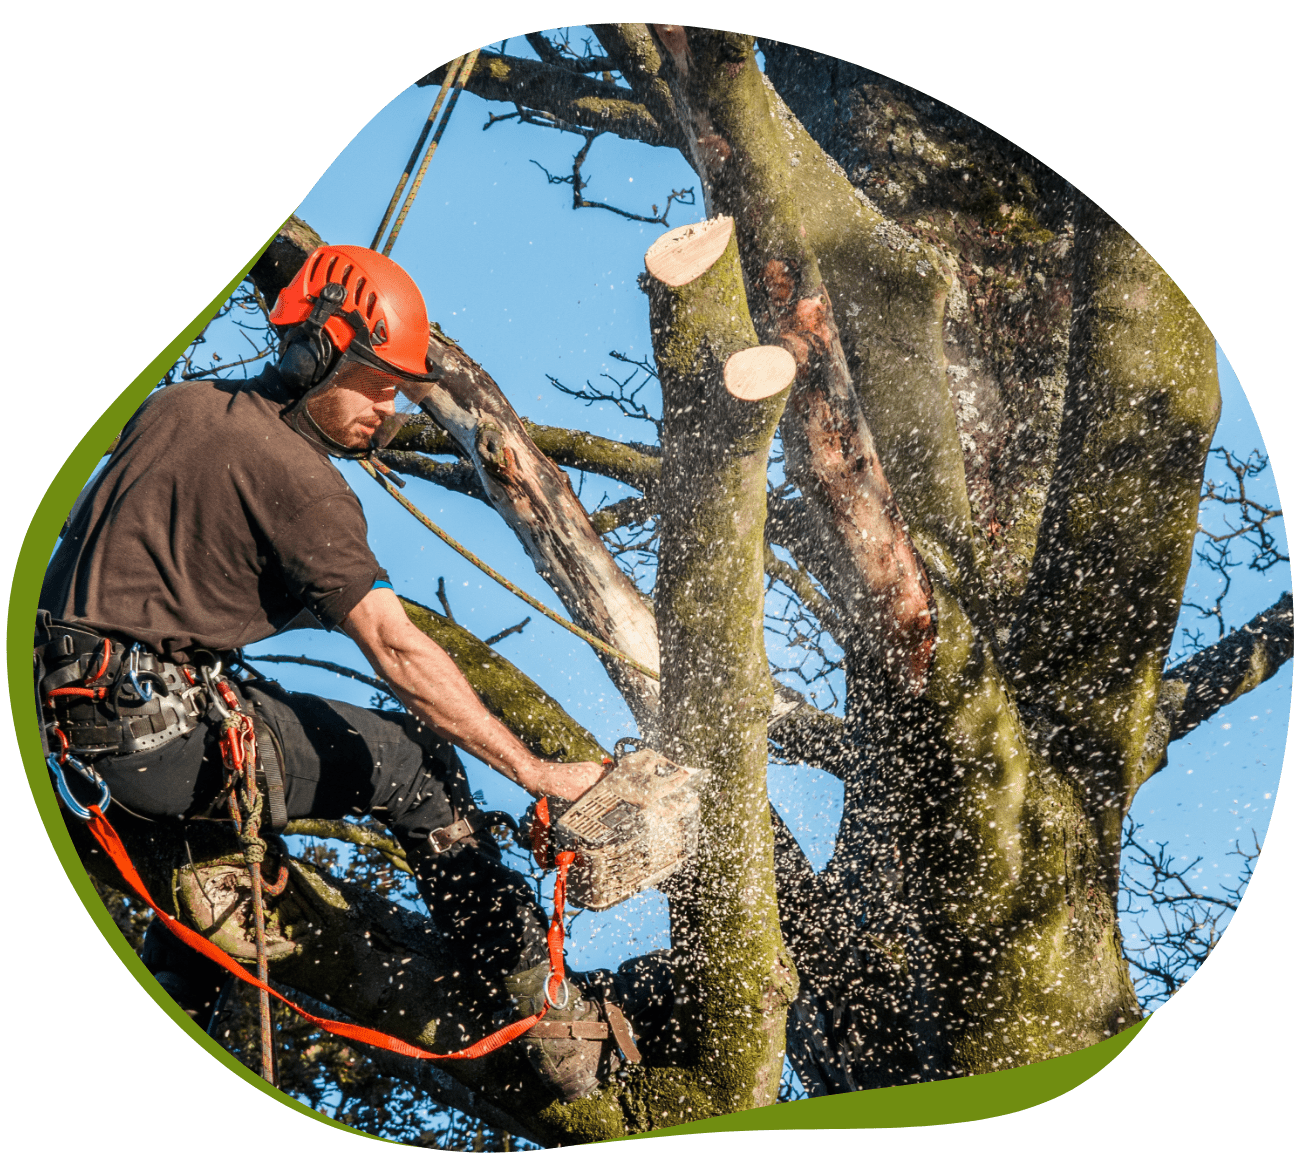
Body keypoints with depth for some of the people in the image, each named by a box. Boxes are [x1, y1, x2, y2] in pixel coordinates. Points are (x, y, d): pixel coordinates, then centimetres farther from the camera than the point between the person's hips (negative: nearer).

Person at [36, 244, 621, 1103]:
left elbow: (87, 531, 25)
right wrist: (538, 774, -16)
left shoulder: (174, 404, 12)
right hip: (165, 730, -8)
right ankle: (546, 1018, 7)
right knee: (414, 761, 3)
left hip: (64, 711, 8)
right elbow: (398, 652, -17)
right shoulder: (298, 476, -11)